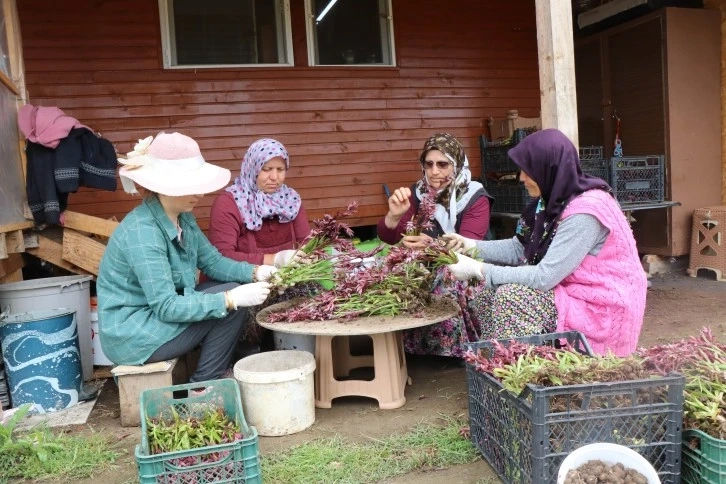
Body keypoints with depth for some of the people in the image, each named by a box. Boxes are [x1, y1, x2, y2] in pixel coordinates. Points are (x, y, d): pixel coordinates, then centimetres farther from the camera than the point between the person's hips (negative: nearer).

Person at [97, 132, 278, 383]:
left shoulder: (184, 218, 1)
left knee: (234, 296, 3)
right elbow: (166, 306, -28)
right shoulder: (142, 232, -27)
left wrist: (255, 272, -13)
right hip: (131, 334, -9)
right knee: (229, 305, -15)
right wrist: (231, 299, -32)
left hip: (157, 313, 9)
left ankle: (206, 381, 12)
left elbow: (213, 261, 5)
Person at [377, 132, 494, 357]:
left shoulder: (476, 198, -9)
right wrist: (394, 215, -29)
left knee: (448, 297, -35)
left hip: (463, 271, -3)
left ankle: (454, 357, -13)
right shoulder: (417, 193, 2)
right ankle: (412, 353, -6)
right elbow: (389, 238, -4)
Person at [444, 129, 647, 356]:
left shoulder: (585, 211, -26)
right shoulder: (555, 199, 1)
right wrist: (472, 245, -4)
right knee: (488, 291, -2)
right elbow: (520, 248, 8)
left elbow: (544, 278, -27)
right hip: (571, 291, 9)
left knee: (509, 296, -23)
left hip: (602, 308, -9)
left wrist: (479, 270, -23)